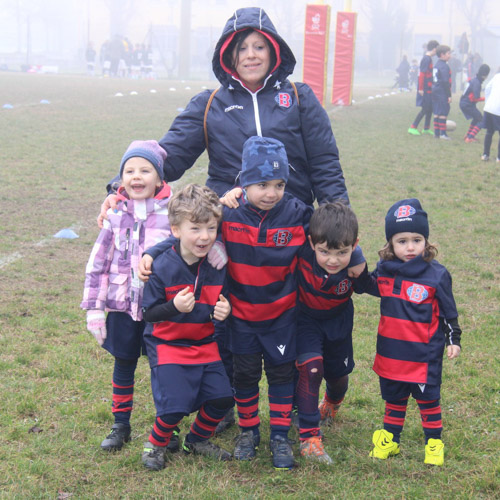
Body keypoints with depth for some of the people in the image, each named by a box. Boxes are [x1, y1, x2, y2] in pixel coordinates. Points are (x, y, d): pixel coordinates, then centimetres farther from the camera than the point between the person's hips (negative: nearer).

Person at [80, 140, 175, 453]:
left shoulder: (172, 211, -7)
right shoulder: (116, 214, 0)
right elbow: (98, 262, 3)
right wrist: (94, 307, 1)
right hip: (122, 306, 2)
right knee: (124, 364, 13)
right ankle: (121, 425, 27)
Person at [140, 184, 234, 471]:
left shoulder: (217, 266, -2)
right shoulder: (162, 268, -17)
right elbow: (148, 313, -13)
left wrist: (224, 311, -10)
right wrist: (175, 307, -30)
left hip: (205, 345, 5)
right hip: (168, 345, -5)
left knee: (222, 398, -2)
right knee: (175, 405, -14)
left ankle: (198, 440, 25)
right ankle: (156, 444, 15)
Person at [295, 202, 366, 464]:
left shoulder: (356, 263, -30)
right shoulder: (302, 251, -36)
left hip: (338, 320, 3)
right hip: (305, 317, -2)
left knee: (338, 374, 20)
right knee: (310, 368, -22)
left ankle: (331, 405, 58)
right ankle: (309, 437, -10)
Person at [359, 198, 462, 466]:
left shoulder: (436, 274, -12)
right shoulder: (384, 269, -2)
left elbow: (448, 311, -3)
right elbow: (370, 286, 19)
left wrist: (453, 340, -1)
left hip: (425, 352, -4)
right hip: (391, 350, 4)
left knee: (427, 396, 9)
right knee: (394, 396, 18)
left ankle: (434, 442, 23)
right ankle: (390, 438, 32)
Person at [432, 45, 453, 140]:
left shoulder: (437, 65, 14)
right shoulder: (444, 66, -16)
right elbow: (445, 82, -19)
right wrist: (449, 95, -16)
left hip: (435, 92, 9)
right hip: (442, 93, -9)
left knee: (437, 112, 11)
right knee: (443, 113, -5)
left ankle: (436, 132, 15)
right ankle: (443, 133, -3)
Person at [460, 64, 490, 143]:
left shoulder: (474, 80, 9)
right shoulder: (477, 83, -21)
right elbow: (476, 98, -22)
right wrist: (485, 98, -10)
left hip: (463, 103, 10)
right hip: (468, 105, -10)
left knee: (476, 119, 27)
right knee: (481, 120, -5)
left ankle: (468, 136, 30)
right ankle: (470, 138, -11)